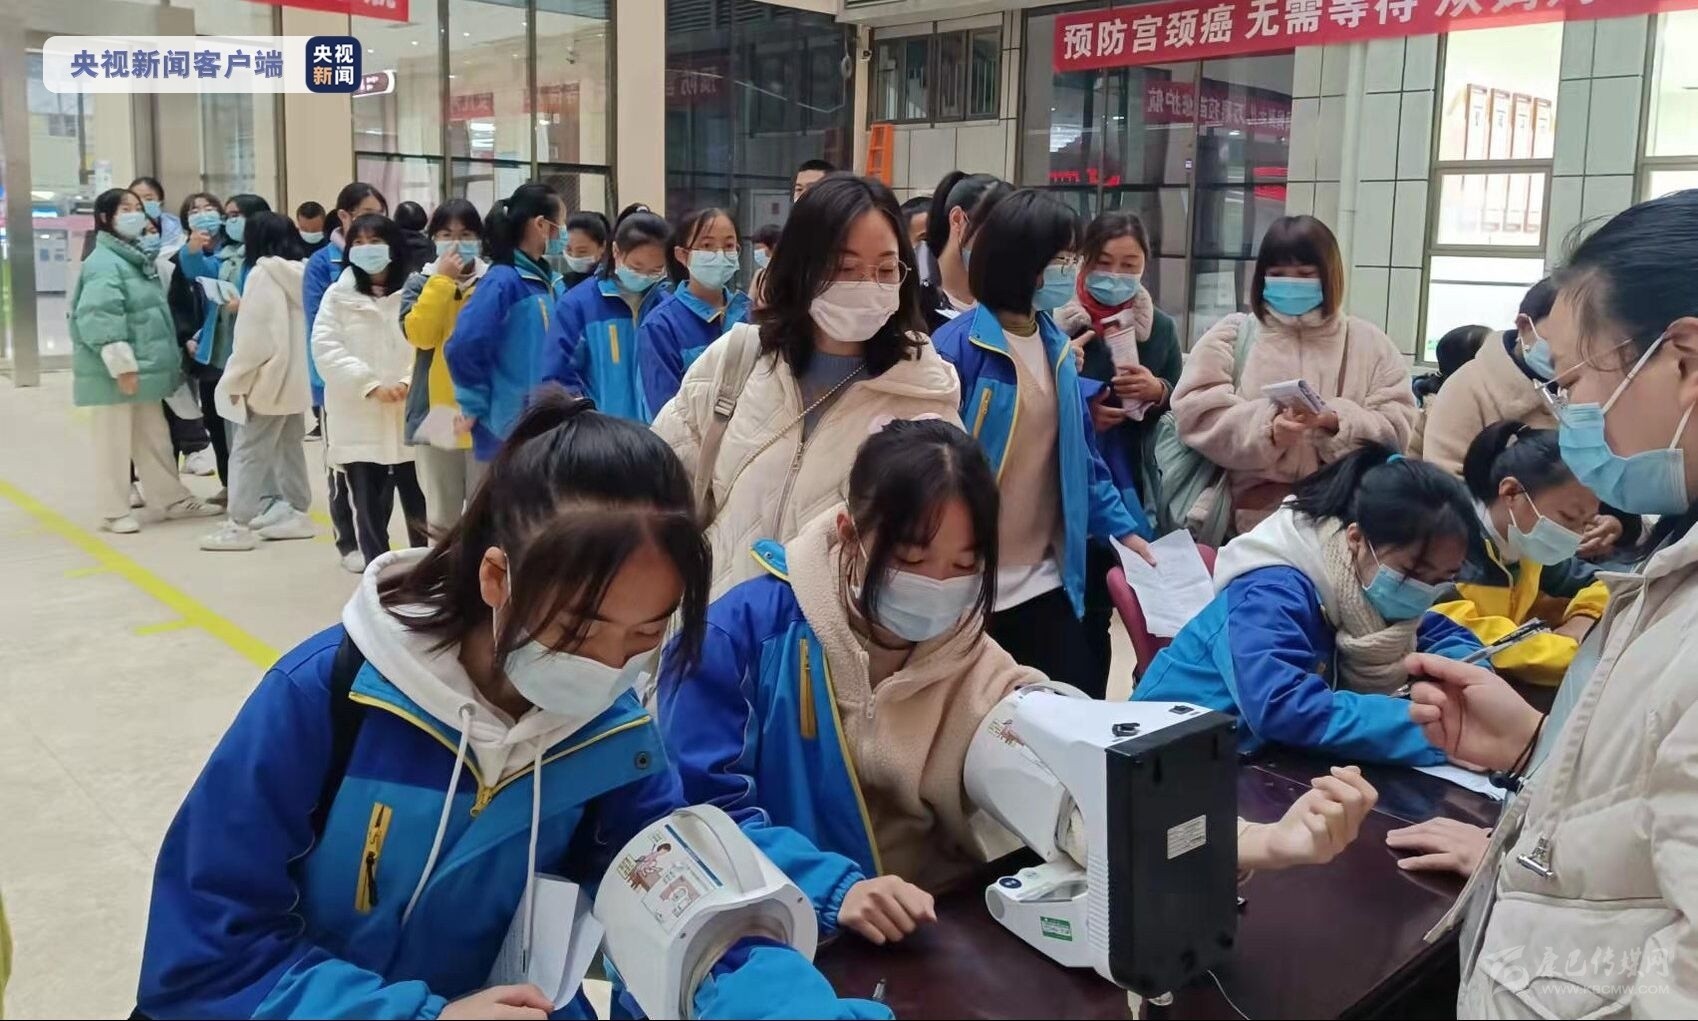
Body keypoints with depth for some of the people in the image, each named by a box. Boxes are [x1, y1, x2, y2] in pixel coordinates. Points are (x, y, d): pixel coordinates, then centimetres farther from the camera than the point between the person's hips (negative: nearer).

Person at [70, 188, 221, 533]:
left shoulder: (136, 257, 16)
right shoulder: (103, 262, -15)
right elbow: (102, 319, -23)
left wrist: (162, 360, 20)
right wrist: (121, 364, -24)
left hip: (142, 366, 9)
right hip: (113, 372, -9)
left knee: (153, 437, 16)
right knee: (114, 440, 0)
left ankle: (174, 499, 25)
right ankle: (114, 511, 9)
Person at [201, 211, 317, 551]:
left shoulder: (262, 273, -14)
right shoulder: (304, 273, 7)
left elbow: (253, 334, -17)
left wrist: (236, 379, -9)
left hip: (269, 379, -8)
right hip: (296, 378, 8)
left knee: (247, 451, -3)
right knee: (290, 448, 17)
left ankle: (240, 525, -2)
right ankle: (295, 514, 22)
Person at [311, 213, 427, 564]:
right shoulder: (338, 295, 9)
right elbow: (325, 347, -2)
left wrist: (408, 382, -20)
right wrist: (370, 385, -13)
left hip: (410, 418, -1)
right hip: (359, 420, 1)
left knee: (420, 507, 4)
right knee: (370, 509, 5)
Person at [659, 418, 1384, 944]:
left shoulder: (982, 680, -3)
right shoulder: (747, 630, -10)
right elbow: (702, 806, -13)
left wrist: (1266, 842, -34)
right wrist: (831, 889, -28)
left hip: (922, 952, 2)